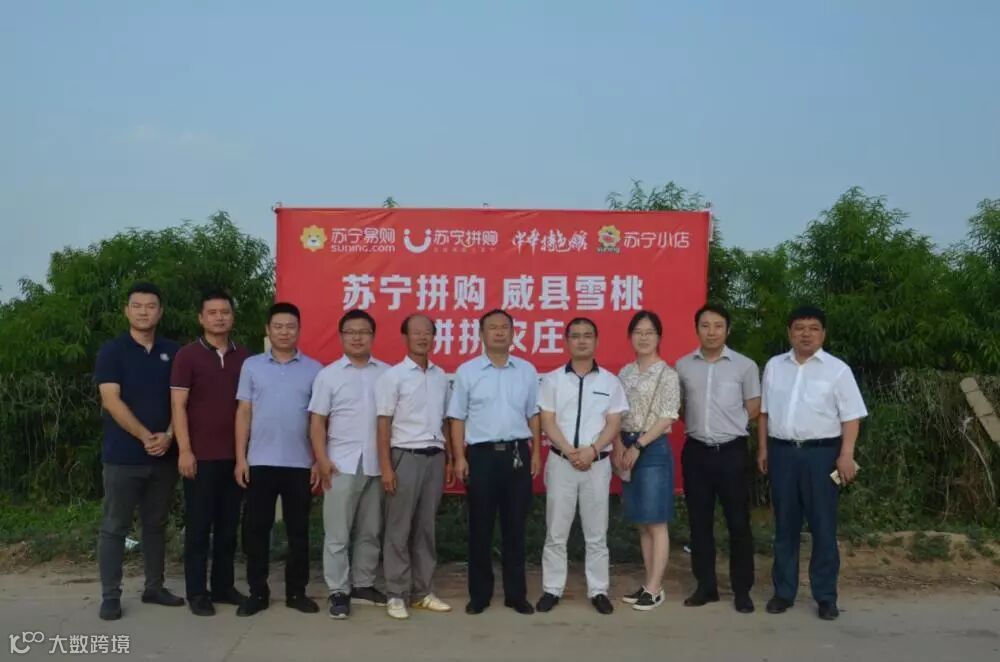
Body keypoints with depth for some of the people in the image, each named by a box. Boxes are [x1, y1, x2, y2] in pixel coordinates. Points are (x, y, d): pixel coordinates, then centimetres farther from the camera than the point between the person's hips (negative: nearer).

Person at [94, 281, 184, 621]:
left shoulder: (173, 352, 8)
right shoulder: (111, 351, -3)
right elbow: (111, 401, -12)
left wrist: (168, 436, -11)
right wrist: (146, 437, -17)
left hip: (164, 455, 4)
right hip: (123, 455, -3)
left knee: (156, 524, 12)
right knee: (114, 526, 3)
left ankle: (154, 587, 22)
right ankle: (110, 596, 10)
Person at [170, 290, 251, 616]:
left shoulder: (245, 357, 8)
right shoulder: (187, 355, -2)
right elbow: (178, 406, -6)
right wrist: (184, 450, -13)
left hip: (236, 455, 4)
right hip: (201, 455, -4)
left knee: (229, 525, 10)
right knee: (199, 525, 4)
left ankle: (224, 585, 22)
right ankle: (196, 591, 13)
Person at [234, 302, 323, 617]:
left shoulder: (314, 369, 4)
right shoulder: (252, 365, 5)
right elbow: (244, 413, 5)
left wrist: (319, 460, -1)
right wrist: (240, 458, -1)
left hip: (300, 464, 0)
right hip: (260, 462, 0)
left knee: (298, 530, 7)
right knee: (256, 528, 5)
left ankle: (296, 591, 18)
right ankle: (257, 592, 17)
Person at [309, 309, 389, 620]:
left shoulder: (386, 373, 6)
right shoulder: (328, 374, 3)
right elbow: (317, 422, 2)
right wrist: (322, 460, -8)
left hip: (376, 464, 2)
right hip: (342, 464, -2)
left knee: (370, 532, 11)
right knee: (337, 533, 2)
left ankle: (363, 585, 24)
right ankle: (339, 591, 11)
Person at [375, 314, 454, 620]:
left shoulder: (441, 376, 10)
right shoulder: (393, 376, -5)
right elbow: (383, 424, -7)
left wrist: (448, 459, 12)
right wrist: (386, 467, -12)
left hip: (434, 457, 5)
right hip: (406, 457, -5)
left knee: (425, 528, 11)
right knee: (399, 529, 1)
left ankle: (422, 591, 19)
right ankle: (396, 594, 10)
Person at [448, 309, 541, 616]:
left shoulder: (527, 370, 7)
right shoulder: (467, 371, 1)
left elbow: (533, 415, 11)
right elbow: (458, 418, 1)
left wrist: (536, 452, 5)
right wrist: (459, 457, -5)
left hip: (517, 453, 2)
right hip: (481, 454, -1)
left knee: (515, 527, 8)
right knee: (480, 527, 5)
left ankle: (516, 593, 18)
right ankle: (479, 594, 17)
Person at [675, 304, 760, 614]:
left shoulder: (745, 366, -3)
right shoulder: (683, 366, 4)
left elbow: (753, 409, 4)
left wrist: (728, 426, 4)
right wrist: (698, 425, 8)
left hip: (732, 451, -2)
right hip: (696, 451, 3)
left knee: (738, 522, 3)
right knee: (699, 522, 9)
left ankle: (742, 589, 14)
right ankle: (706, 586, 20)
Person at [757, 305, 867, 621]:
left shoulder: (837, 369, -2)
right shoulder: (774, 366, 9)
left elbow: (851, 417, -4)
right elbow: (764, 412, 13)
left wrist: (846, 455, -13)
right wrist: (763, 449, 9)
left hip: (821, 453, -3)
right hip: (782, 452, 3)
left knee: (823, 526, 3)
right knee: (784, 525, 10)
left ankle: (825, 596, 14)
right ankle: (784, 591, 20)